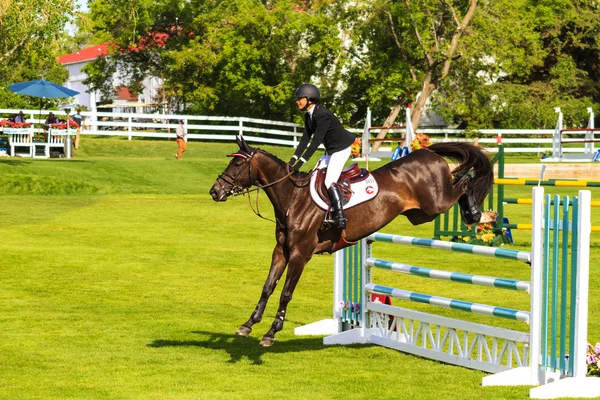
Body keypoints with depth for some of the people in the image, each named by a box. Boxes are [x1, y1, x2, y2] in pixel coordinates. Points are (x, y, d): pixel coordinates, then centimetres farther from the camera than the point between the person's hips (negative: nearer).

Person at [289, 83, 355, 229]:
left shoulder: (322, 115, -25)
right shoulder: (308, 116, 4)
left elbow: (316, 141, -29)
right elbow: (305, 139, 4)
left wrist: (301, 161, -30)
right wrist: (294, 158, -6)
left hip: (342, 148, -10)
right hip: (331, 150, 10)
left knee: (330, 181, -19)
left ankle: (340, 218, -19)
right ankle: (327, 213, 13)